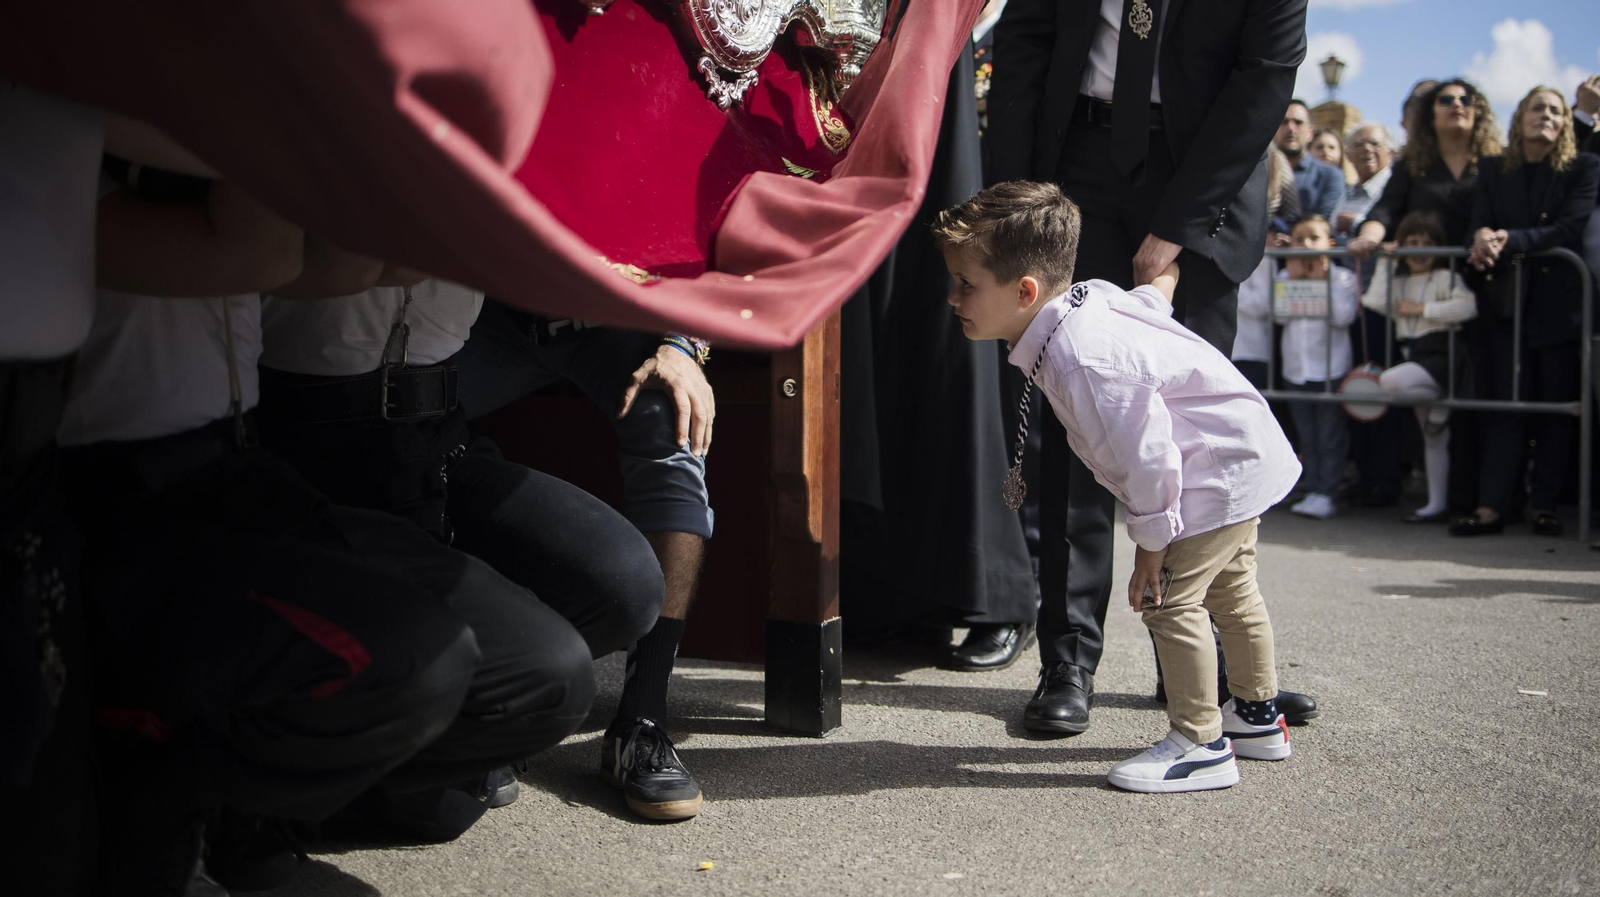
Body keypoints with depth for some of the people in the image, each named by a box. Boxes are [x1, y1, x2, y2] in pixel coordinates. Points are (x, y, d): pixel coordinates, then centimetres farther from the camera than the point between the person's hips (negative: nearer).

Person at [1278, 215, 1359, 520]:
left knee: (1330, 437, 0)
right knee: (1307, 438, 11)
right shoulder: (1285, 276, 7)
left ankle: (1326, 494, 3)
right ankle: (1313, 489, 19)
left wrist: (1322, 281, -14)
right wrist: (1294, 279, -9)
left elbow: (1344, 317, -17)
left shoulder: (1342, 278, -3)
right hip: (1296, 369, 4)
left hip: (1330, 369, -4)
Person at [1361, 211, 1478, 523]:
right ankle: (1437, 505, 16)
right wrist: (1384, 261, 0)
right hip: (1413, 354, 7)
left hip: (1440, 353, -7)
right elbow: (1379, 303, -5)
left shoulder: (1445, 277, -4)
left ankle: (1439, 406, -8)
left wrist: (1423, 309, -15)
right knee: (1434, 439, 11)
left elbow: (1468, 307, -20)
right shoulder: (1397, 278, 14)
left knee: (1390, 381, -32)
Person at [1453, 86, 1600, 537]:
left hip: (1560, 303, -2)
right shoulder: (1493, 170, 13)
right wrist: (1483, 238, -21)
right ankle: (1493, 505, -6)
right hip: (1508, 303, 2)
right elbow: (1480, 224, 4)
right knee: (1507, 405, -2)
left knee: (1555, 408, 1)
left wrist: (1511, 241, -21)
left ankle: (1544, 504, 7)